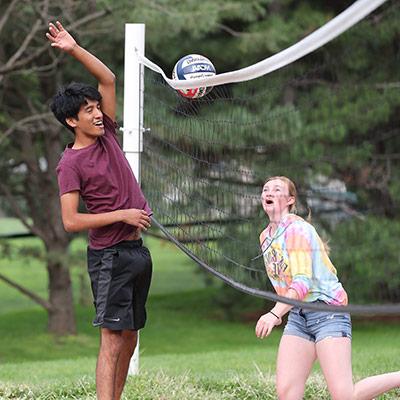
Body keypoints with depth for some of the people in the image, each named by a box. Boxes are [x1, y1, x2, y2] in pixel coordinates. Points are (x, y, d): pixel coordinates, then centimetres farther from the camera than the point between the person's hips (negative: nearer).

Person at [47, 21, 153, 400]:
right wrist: (123, 215, -17)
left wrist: (74, 49, 0)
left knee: (130, 335, 9)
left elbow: (108, 79, 10)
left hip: (136, 250, 8)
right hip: (110, 255, -8)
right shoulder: (71, 164, -11)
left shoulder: (107, 135, 8)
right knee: (112, 339, -12)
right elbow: (71, 221, -18)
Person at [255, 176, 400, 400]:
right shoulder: (265, 237, 13)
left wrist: (275, 314, -36)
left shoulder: (296, 229, -12)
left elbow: (303, 283, -23)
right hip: (297, 318, 8)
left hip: (328, 311, -8)